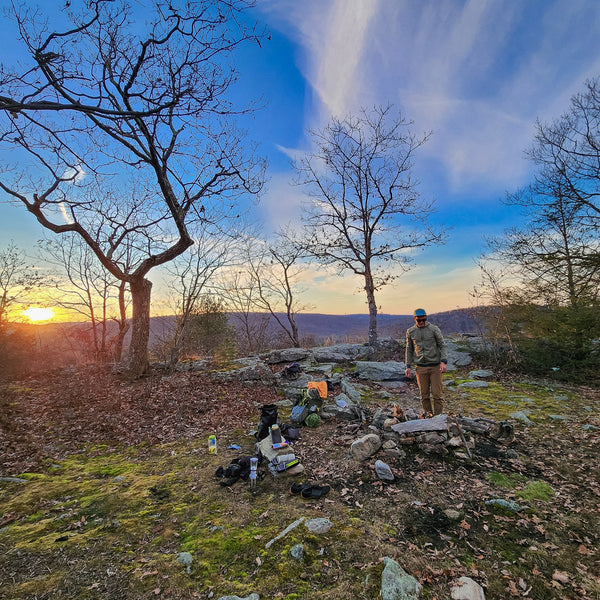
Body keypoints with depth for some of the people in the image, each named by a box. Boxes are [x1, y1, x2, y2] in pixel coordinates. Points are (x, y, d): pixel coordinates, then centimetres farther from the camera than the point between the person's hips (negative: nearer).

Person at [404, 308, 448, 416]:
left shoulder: (434, 329, -2)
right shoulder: (410, 332, 4)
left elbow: (442, 345, 0)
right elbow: (409, 350, 12)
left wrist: (443, 362, -13)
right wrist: (408, 366, 8)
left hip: (435, 366, -2)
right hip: (420, 367, 2)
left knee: (437, 393, 0)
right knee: (424, 394, 6)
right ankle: (428, 414, 19)